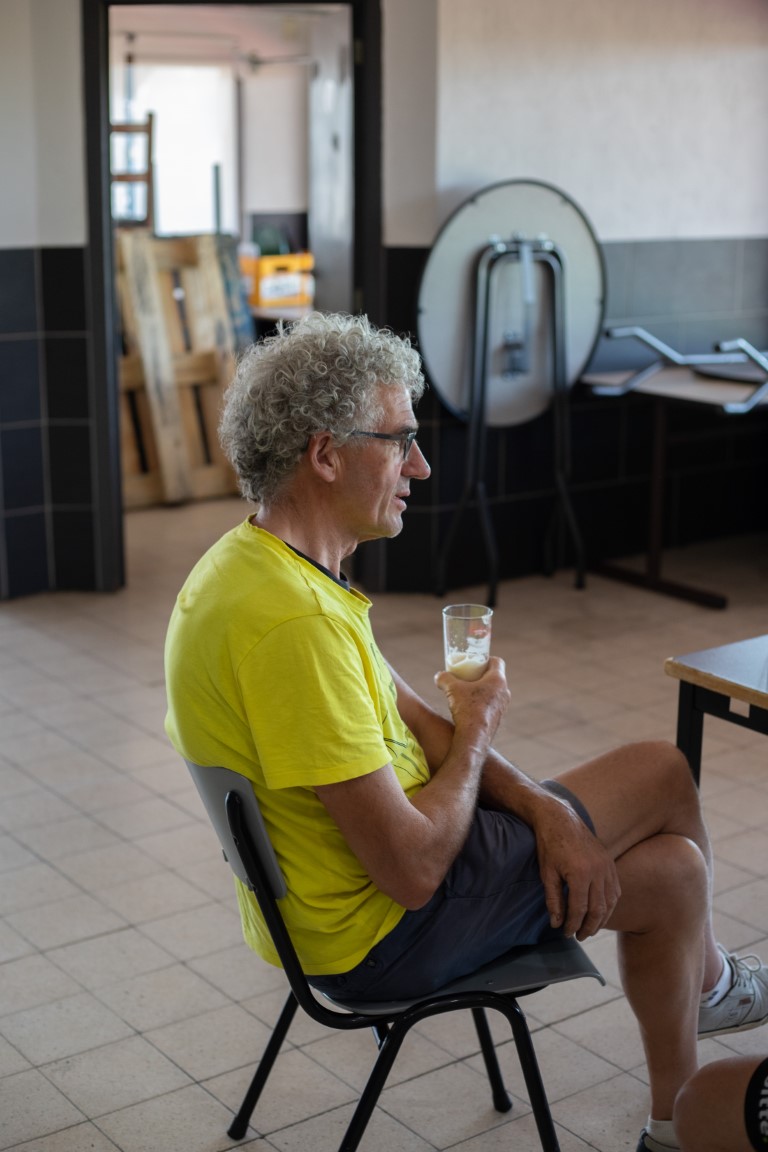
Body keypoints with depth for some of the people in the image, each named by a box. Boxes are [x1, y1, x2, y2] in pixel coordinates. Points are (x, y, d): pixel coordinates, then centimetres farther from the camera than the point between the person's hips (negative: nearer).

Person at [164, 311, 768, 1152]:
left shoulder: (253, 564, 1)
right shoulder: (295, 624, -33)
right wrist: (475, 732, -11)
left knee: (669, 816, 12)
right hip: (380, 932, -9)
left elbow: (413, 721, 7)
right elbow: (414, 871, -30)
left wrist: (544, 808, -6)